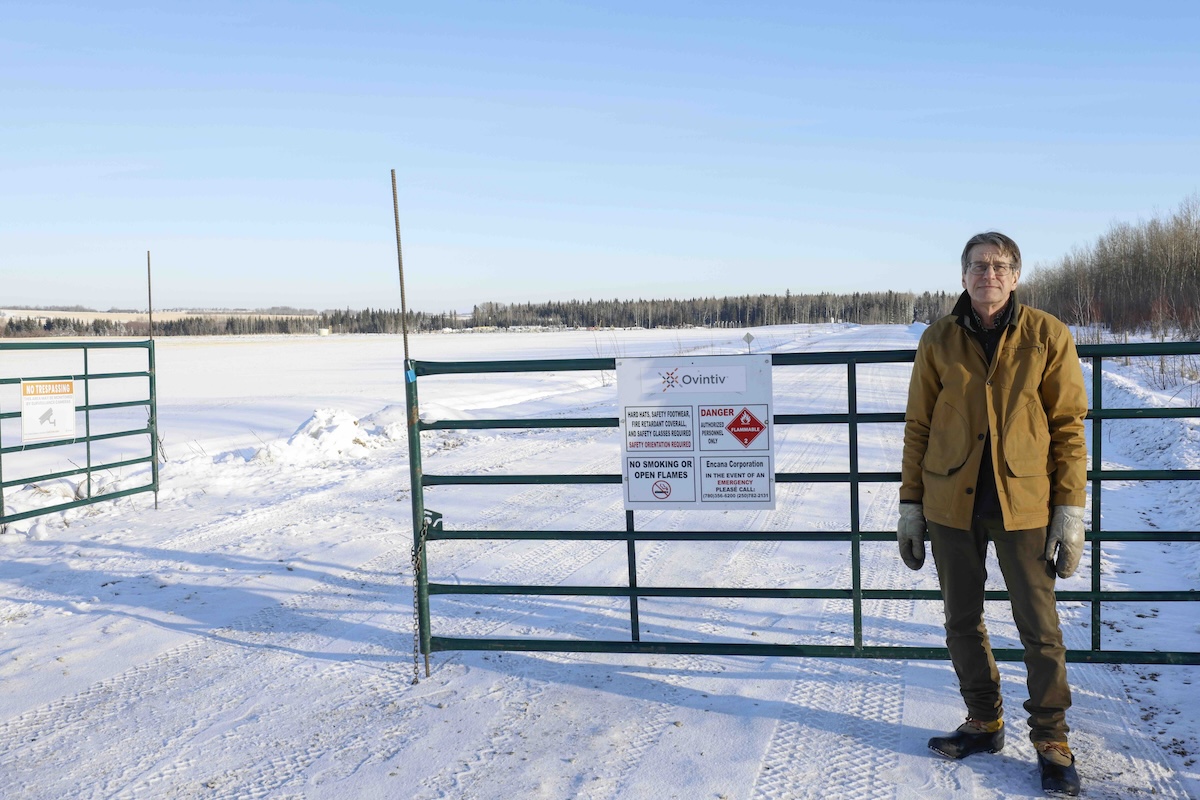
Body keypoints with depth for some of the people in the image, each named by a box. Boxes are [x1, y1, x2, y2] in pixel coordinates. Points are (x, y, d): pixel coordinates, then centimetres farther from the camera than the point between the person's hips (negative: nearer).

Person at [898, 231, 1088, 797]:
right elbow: (918, 427, 5)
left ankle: (1051, 742, 21)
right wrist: (910, 505, 4)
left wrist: (1070, 509, -6)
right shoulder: (938, 340, 2)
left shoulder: (1048, 336, -3)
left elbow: (1068, 427, -2)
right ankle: (984, 723, 31)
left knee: (1039, 626, 4)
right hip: (951, 503, 2)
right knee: (962, 621, 12)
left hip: (1023, 503, -2)